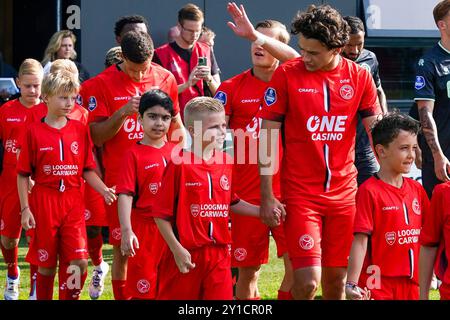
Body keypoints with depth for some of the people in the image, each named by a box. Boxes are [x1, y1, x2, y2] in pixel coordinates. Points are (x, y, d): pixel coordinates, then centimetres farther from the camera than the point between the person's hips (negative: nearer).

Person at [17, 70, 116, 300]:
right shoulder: (34, 132, -3)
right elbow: (23, 174, -1)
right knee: (46, 264, 6)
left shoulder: (80, 130, 5)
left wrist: (104, 190, -10)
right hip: (43, 202, -2)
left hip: (73, 204, 2)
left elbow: (88, 170, 7)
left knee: (79, 263, -8)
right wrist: (25, 208, -6)